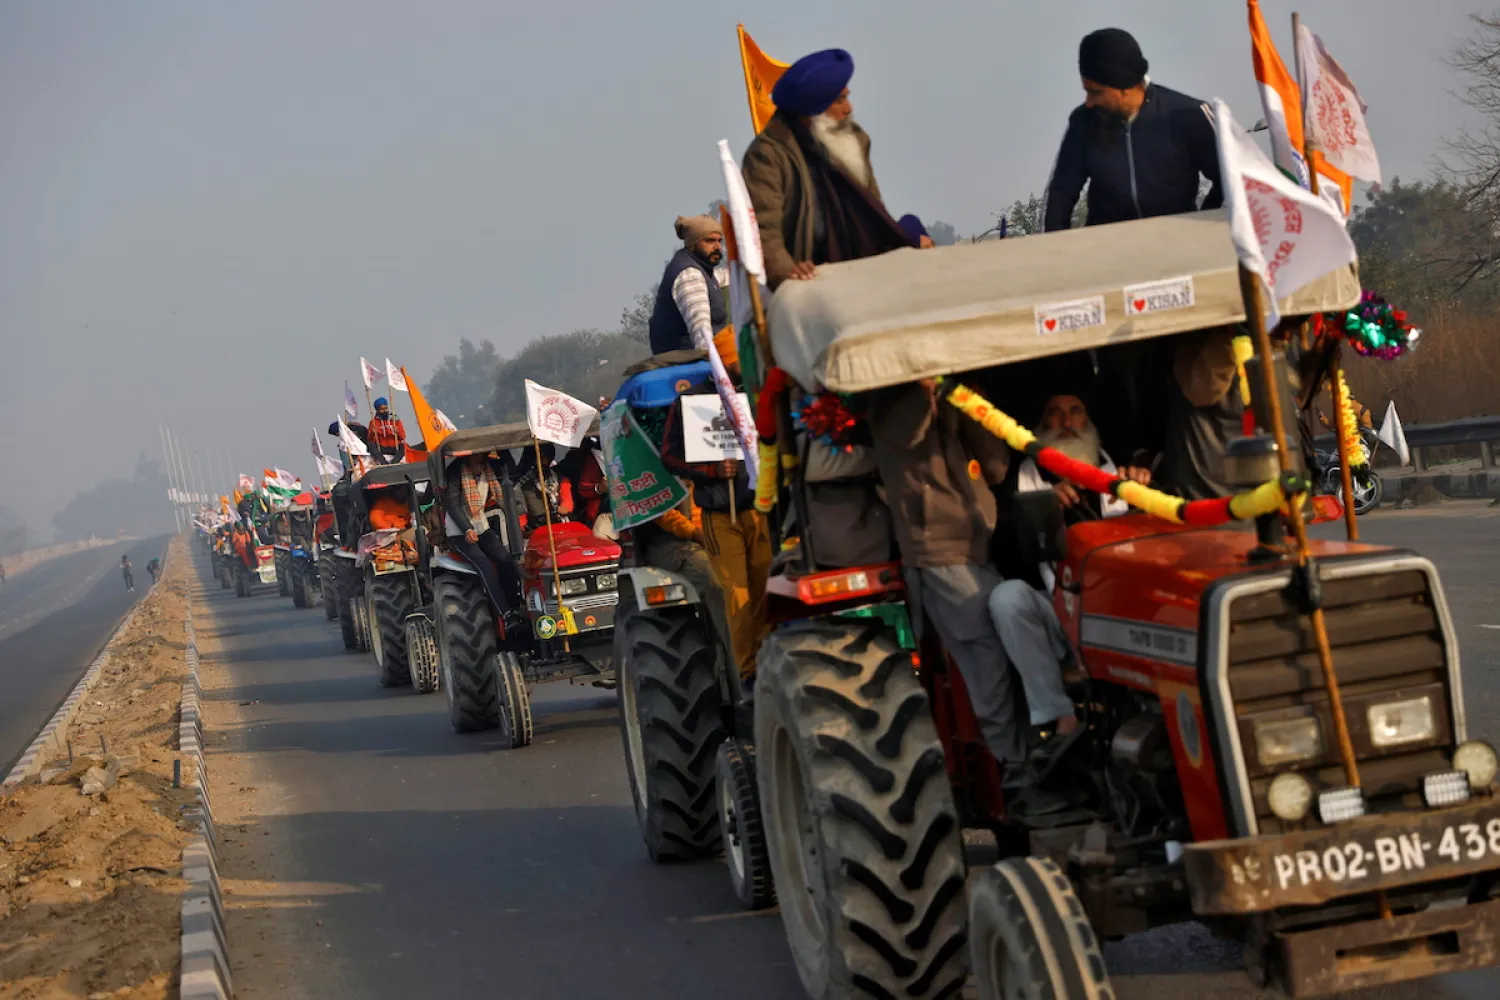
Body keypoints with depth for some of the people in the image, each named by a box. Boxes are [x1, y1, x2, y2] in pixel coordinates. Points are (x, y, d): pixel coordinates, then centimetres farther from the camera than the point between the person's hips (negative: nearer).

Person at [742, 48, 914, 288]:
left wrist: (906, 246, 10)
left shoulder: (853, 138, 17)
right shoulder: (770, 152, -7)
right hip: (811, 281, -7)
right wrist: (784, 269, -34)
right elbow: (763, 225, -17)